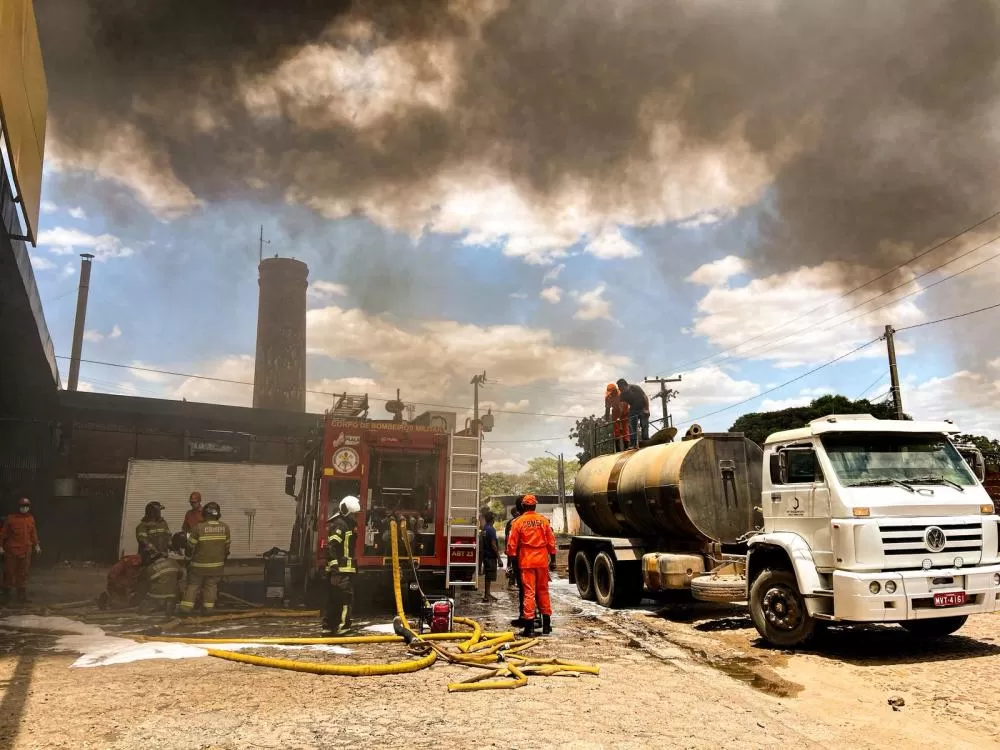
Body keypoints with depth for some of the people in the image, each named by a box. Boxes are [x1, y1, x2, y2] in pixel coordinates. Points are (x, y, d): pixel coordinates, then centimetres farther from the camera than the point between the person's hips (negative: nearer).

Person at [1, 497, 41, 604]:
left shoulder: (31, 519, 6)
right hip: (11, 550, -3)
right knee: (9, 572, 3)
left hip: (25, 551, 3)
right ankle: (6, 594, 17)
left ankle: (22, 595, 14)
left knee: (23, 574, 8)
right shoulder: (11, 518, -5)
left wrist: (36, 545, 8)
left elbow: (33, 533, 12)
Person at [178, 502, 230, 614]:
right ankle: (209, 607, 14)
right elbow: (226, 545, 4)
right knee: (211, 585, 14)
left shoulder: (199, 527, -16)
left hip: (199, 563, -2)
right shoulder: (225, 527, -7)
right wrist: (223, 558, 20)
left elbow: (191, 546, -6)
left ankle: (186, 606, 10)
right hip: (217, 564, 2)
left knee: (193, 585, 12)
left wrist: (189, 557, 13)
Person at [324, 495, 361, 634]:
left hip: (346, 569, 10)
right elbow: (331, 546, -23)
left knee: (334, 599, 14)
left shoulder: (348, 524, 20)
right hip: (340, 570, -10)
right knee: (346, 597, -12)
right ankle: (341, 627, -12)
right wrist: (334, 565, -29)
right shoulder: (339, 524, -13)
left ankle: (328, 625, 20)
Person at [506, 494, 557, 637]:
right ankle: (546, 626, 19)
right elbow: (551, 541, 3)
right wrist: (552, 557, 12)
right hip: (542, 561, 2)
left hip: (526, 562, -2)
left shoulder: (518, 522, -4)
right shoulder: (543, 520, 1)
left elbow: (512, 544, -2)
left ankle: (529, 627, -2)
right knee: (543, 591, 13)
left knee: (529, 592, 0)